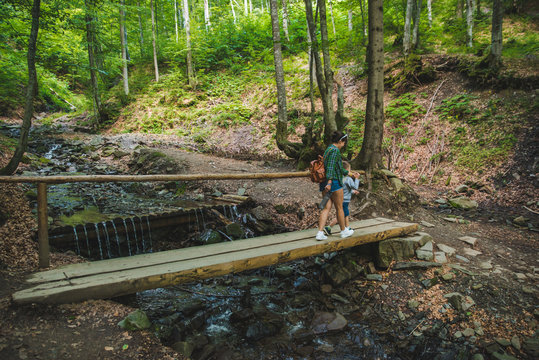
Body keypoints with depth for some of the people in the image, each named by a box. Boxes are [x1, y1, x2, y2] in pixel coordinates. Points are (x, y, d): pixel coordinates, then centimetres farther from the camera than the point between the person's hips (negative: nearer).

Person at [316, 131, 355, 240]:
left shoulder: (328, 149, 18)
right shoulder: (335, 150, -11)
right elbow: (331, 167, -23)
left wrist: (347, 173, 41)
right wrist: (329, 182, -29)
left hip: (325, 183, 8)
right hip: (334, 182, -8)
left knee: (326, 207, 3)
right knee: (339, 208, 7)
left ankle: (320, 233, -5)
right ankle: (344, 231, 22)